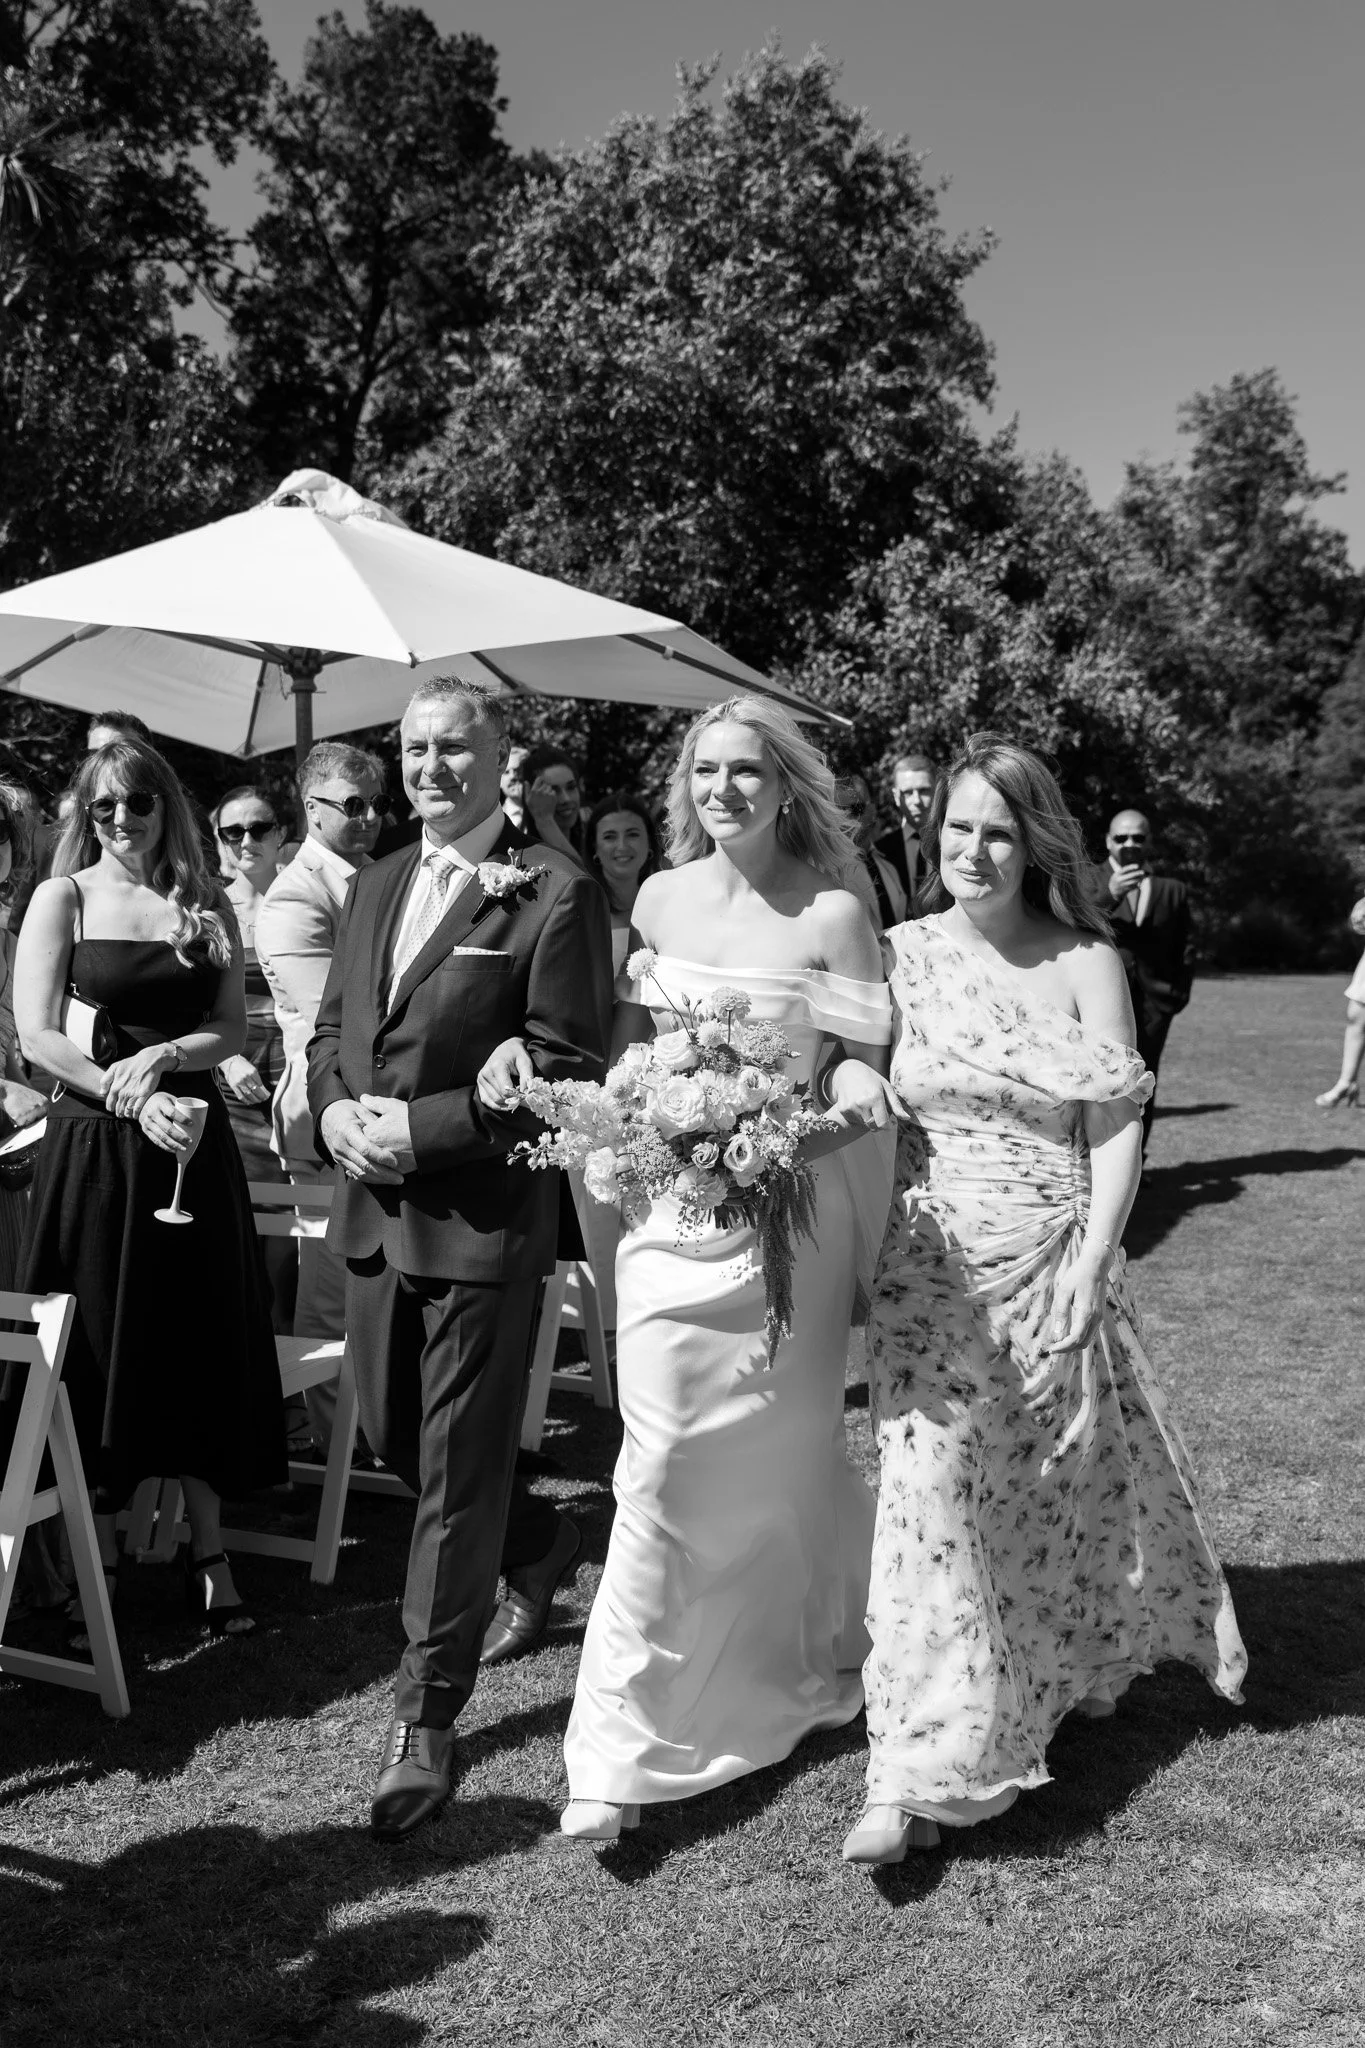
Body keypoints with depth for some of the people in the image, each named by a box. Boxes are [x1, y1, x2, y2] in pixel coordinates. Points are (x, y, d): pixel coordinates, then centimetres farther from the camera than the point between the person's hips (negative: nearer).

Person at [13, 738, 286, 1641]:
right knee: (98, 1348, 4)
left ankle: (209, 1551, 15)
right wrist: (132, 1098, -16)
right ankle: (100, 1552, 18)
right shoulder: (63, 898, 1)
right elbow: (38, 1035, -6)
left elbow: (235, 1030, 4)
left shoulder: (207, 905, 8)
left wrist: (161, 1056, -15)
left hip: (194, 1142, 3)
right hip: (93, 1146, -2)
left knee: (203, 1341, 5)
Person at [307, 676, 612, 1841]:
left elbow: (569, 1071, -13)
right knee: (393, 1440, 19)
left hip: (483, 1215, -7)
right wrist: (334, 1110, -3)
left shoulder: (554, 894, -9)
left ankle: (426, 1724, 15)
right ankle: (541, 1546, 46)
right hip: (375, 1208, 7)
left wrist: (422, 1125, -18)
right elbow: (331, 1028, 18)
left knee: (456, 1474, 2)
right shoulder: (377, 885, 14)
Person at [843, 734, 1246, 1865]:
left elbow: (1117, 1130, -4)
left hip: (1054, 1263, 0)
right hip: (931, 1269, 0)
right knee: (931, 1490, -4)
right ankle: (922, 1771, 7)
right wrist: (870, 1256, -5)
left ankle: (1059, 1674, 42)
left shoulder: (1086, 963, -2)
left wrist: (1088, 1268, -13)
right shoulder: (901, 954, 1)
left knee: (1059, 1484, 14)